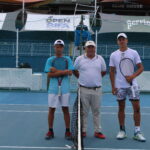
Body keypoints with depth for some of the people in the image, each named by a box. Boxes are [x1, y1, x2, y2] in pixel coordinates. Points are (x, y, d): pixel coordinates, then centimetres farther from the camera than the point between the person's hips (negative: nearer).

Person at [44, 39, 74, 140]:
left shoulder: (67, 59, 7)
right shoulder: (50, 60, 6)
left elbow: (70, 72, -6)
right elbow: (49, 74, -5)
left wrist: (56, 71, -9)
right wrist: (63, 72, -9)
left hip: (65, 88, 0)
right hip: (53, 89, 0)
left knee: (66, 109, 5)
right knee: (51, 109, 4)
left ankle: (68, 131, 14)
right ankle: (50, 131, 15)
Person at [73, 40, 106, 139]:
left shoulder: (100, 59, 7)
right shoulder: (79, 59, 2)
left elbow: (104, 71, 17)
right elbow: (75, 70, 13)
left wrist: (96, 78, 10)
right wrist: (81, 78, 7)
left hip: (97, 89, 2)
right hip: (84, 89, -1)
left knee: (96, 111, 7)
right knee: (84, 111, 4)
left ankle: (98, 131, 14)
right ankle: (83, 131, 13)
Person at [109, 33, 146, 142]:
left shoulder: (133, 53, 2)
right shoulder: (113, 55, 5)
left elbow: (141, 68, 2)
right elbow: (112, 72, 7)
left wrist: (132, 76, -14)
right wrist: (113, 86, 1)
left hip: (132, 85, -1)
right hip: (119, 86, 1)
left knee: (137, 108, -3)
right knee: (121, 108, 7)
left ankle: (137, 132, 5)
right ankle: (122, 131, 17)